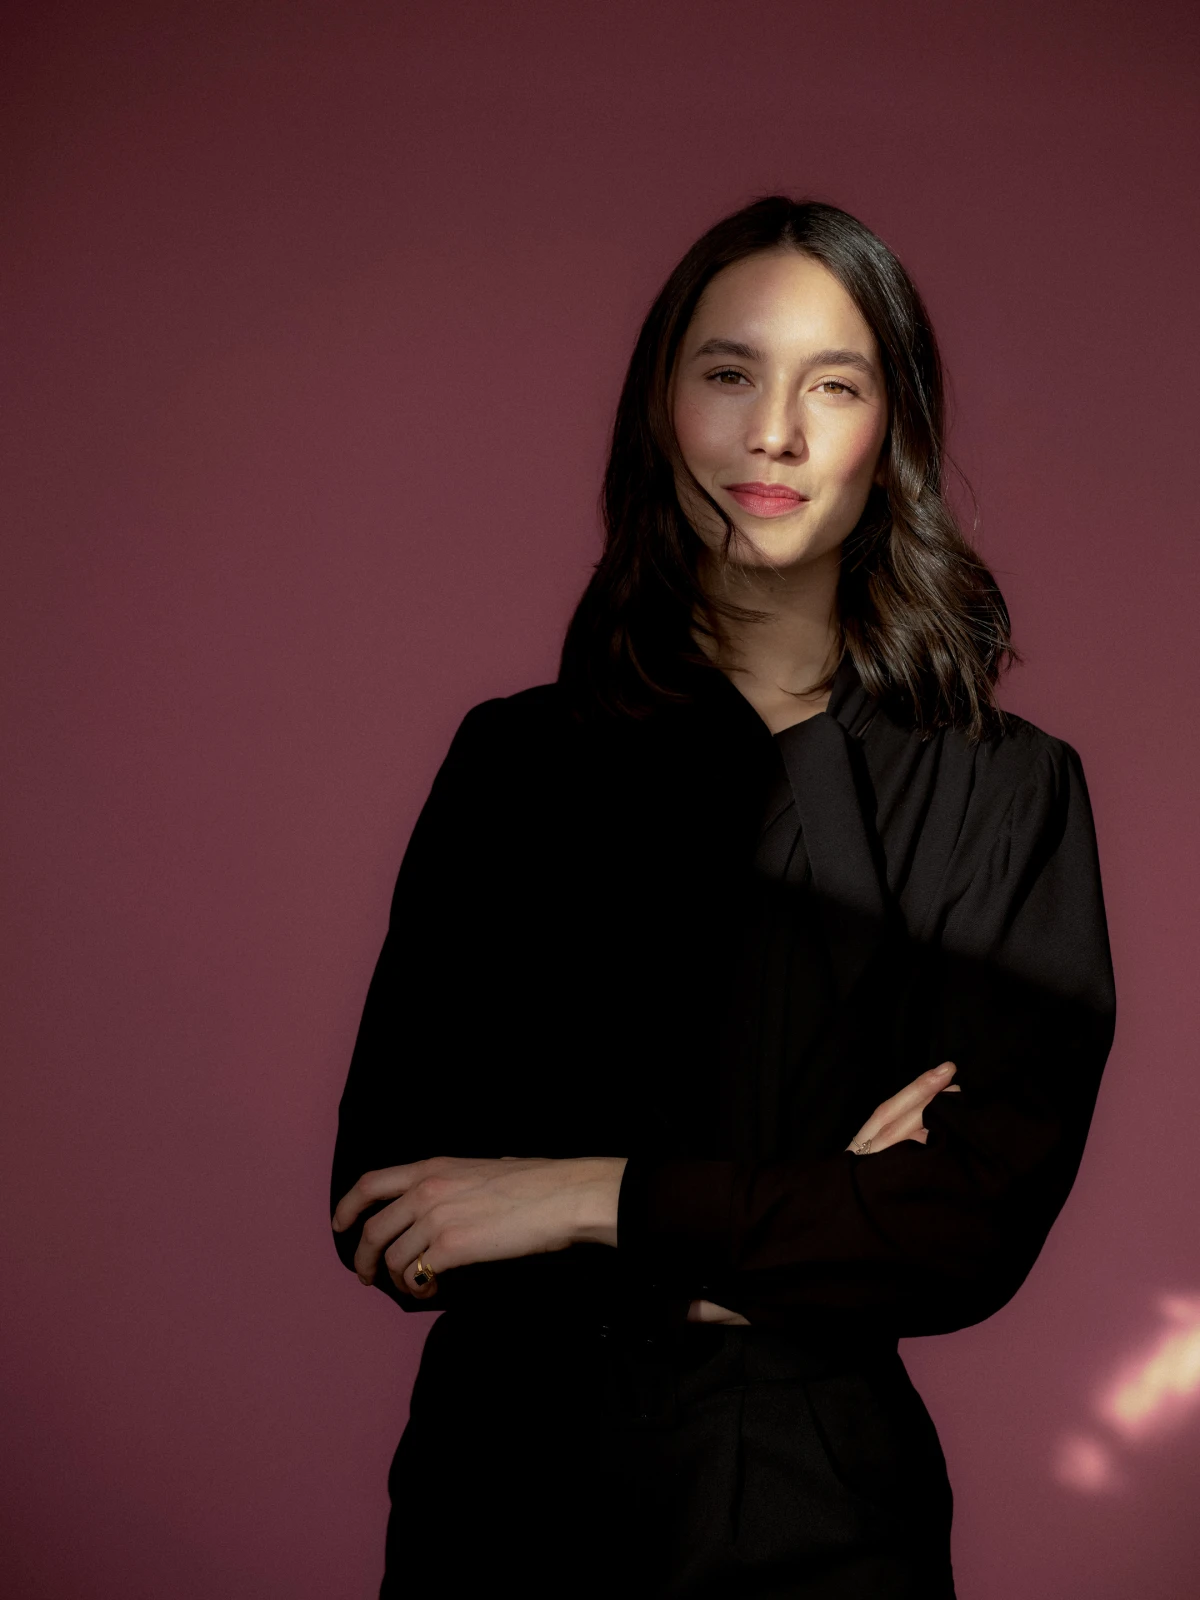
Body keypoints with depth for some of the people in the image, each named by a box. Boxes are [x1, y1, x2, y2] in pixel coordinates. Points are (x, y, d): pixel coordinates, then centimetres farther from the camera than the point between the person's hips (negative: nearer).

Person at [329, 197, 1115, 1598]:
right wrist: (791, 1236, -13)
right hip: (507, 1475, 2)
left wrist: (599, 1201, -15)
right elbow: (381, 1189, -3)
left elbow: (986, 1219, -11)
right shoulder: (515, 759, 1)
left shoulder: (1006, 789, -4)